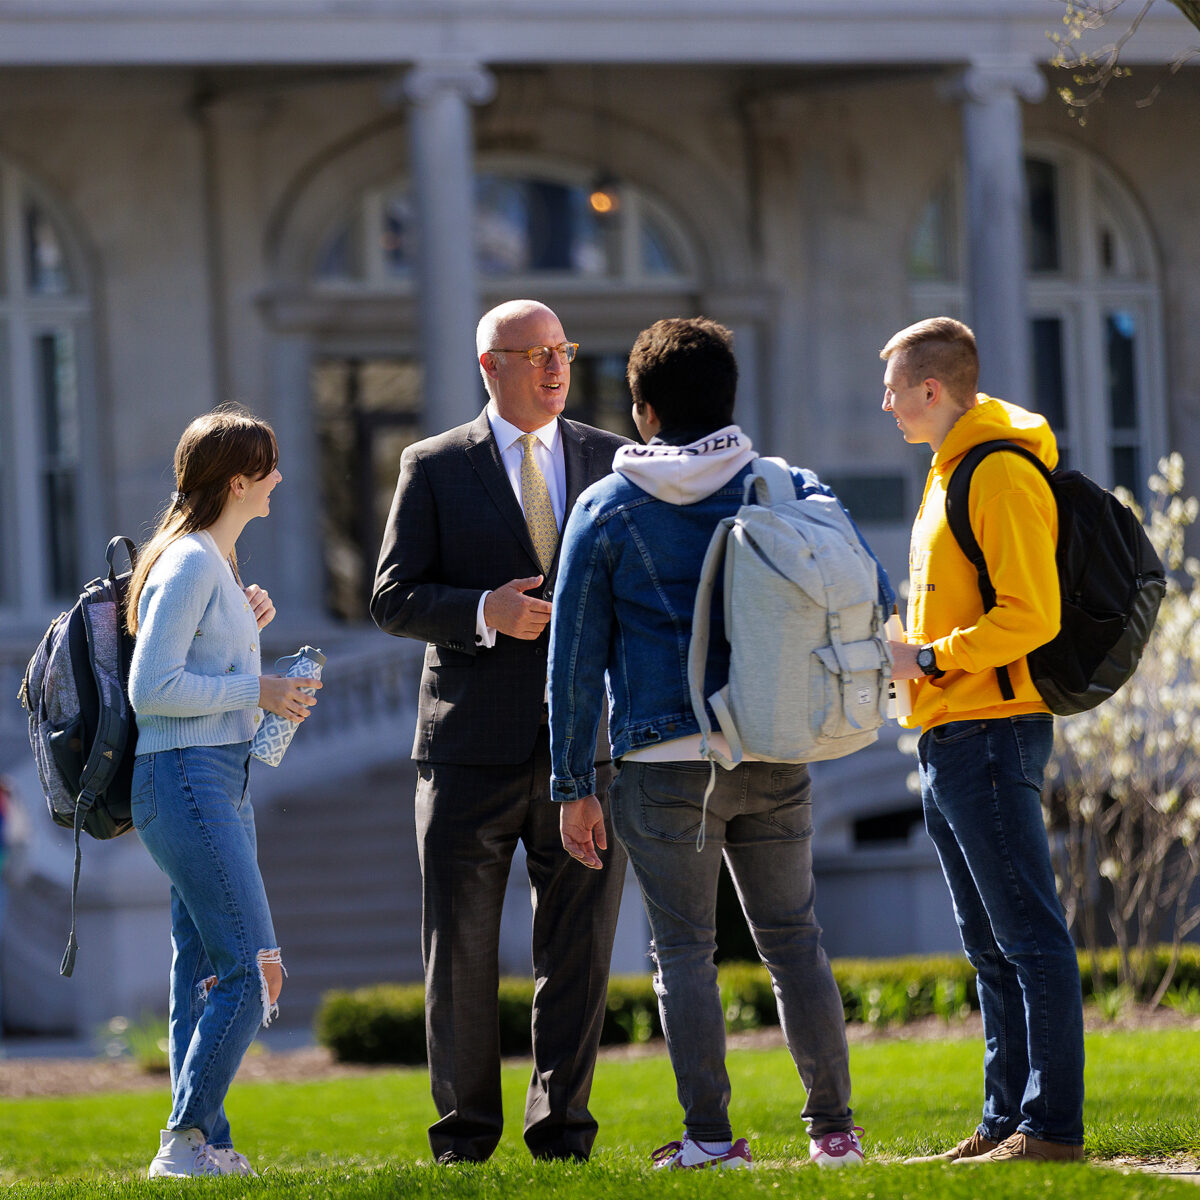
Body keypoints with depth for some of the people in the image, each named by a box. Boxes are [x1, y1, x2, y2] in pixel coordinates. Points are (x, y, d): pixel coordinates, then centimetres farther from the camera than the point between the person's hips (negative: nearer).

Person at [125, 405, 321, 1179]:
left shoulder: (217, 562, 17)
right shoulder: (189, 565, -13)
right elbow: (152, 689, -19)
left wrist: (244, 629, 11)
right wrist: (256, 689, -14)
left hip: (224, 782, 10)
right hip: (186, 780, -10)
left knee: (206, 967, 8)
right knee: (249, 968, -13)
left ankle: (203, 1143, 9)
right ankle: (185, 1140, -12)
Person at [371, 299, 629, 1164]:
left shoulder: (615, 462, 10)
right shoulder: (435, 469, 4)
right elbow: (393, 598, 0)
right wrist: (485, 613, -16)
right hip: (475, 749, -1)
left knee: (580, 947, 2)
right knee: (461, 946, 2)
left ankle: (561, 1126, 10)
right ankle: (466, 1128, 13)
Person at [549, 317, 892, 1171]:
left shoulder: (606, 510, 2)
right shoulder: (786, 490, 5)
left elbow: (574, 659, 1)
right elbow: (873, 594, 1)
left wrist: (574, 786, 4)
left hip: (665, 764, -2)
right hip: (774, 756, 2)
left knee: (684, 950, 4)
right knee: (794, 939, 10)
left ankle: (710, 1138, 0)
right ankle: (834, 1126, 9)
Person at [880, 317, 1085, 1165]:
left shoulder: (1002, 474, -13)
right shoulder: (952, 473, 18)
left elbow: (1031, 616, -20)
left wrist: (928, 658, -16)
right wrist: (914, 659, 13)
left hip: (992, 734, -11)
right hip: (950, 737, 11)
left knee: (1030, 936, -9)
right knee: (991, 946, 12)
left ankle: (1052, 1125, -9)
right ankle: (1009, 1119, 16)